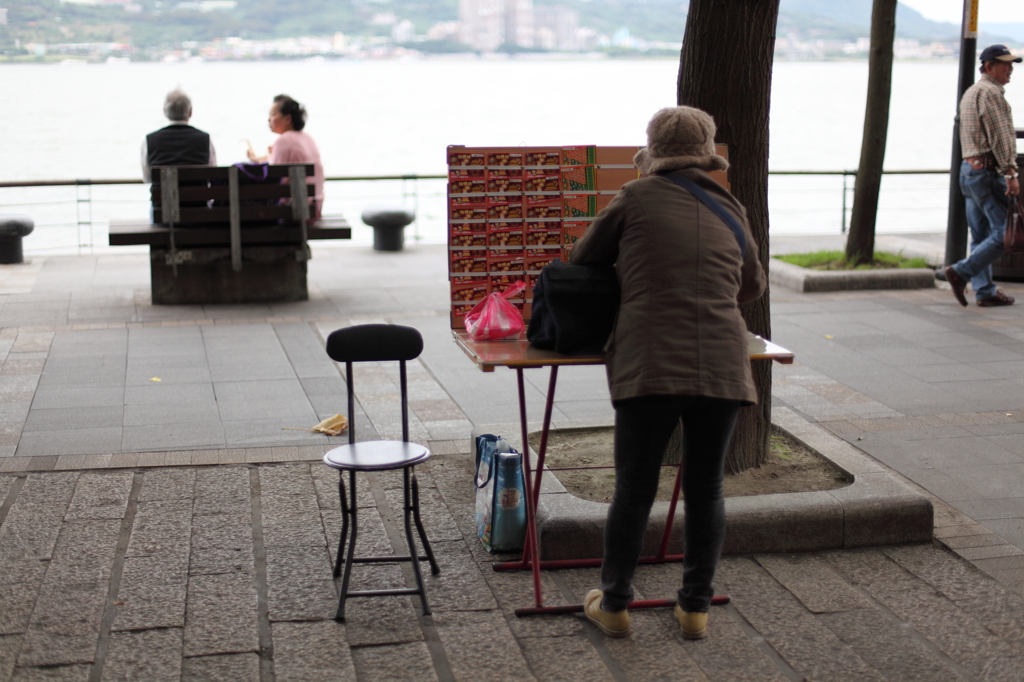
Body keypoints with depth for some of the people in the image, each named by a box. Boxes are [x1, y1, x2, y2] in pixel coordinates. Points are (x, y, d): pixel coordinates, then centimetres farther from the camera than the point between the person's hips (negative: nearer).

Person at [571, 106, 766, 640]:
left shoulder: (637, 199, 6)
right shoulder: (730, 210, 16)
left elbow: (582, 259, 18)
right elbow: (752, 285, 31)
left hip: (650, 367, -3)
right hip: (722, 367, 3)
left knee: (634, 489, 8)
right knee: (705, 489, 14)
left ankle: (613, 605, 20)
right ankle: (696, 607, 23)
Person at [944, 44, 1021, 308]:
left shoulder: (970, 93, 19)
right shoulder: (990, 92, -12)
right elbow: (1000, 137, -18)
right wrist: (1011, 173, -19)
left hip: (968, 168, 10)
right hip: (988, 171, -10)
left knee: (981, 236, 9)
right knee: (1005, 232, -7)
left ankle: (985, 291, 10)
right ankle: (961, 272, -10)